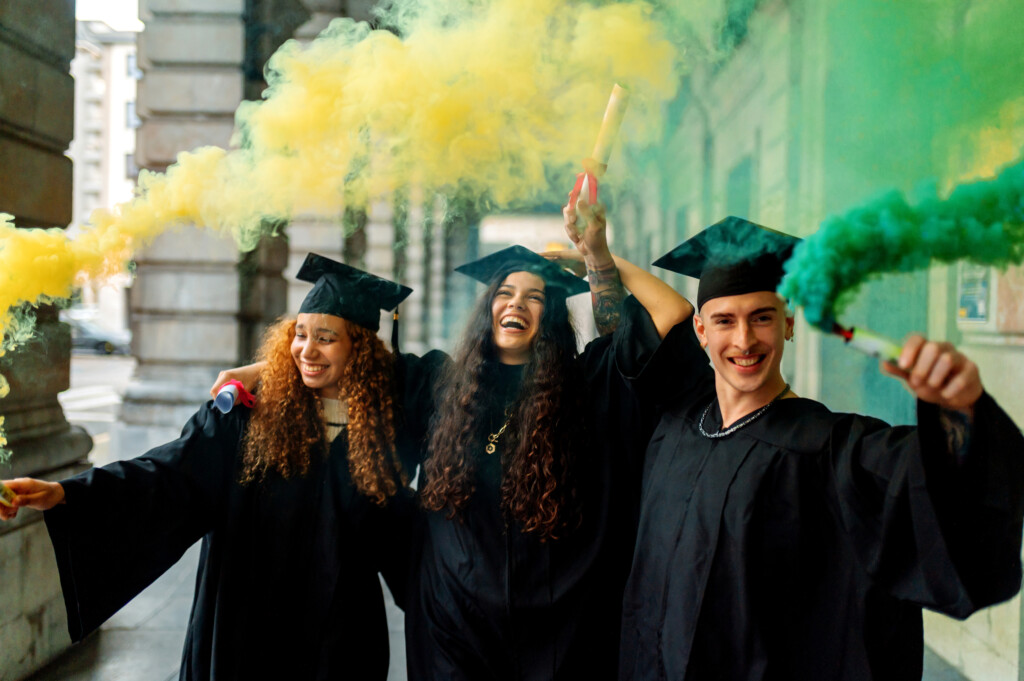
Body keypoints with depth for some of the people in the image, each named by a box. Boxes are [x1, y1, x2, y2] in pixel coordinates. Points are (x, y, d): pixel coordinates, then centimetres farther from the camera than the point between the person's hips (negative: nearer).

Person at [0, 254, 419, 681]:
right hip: (246, 625, 0)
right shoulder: (249, 413, -10)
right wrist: (65, 493, -29)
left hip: (340, 631, 1)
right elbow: (171, 473, -18)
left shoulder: (386, 426, -5)